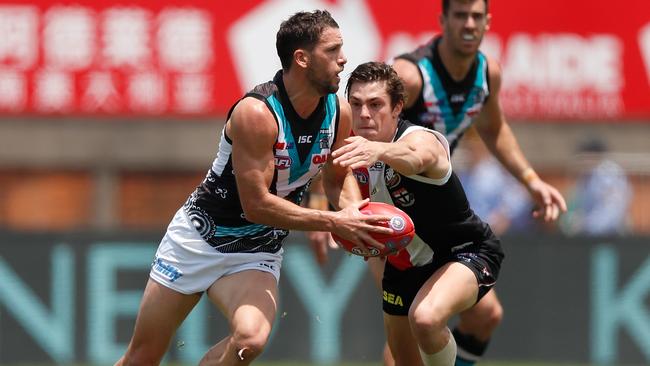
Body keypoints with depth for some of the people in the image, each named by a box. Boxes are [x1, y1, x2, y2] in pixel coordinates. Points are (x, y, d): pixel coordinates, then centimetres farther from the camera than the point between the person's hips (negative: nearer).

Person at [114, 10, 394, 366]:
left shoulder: (339, 112, -7)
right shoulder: (256, 112, -27)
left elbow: (337, 177, 10)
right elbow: (257, 205, -26)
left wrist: (353, 212, -12)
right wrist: (334, 222, -27)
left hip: (257, 253, 4)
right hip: (199, 237, -4)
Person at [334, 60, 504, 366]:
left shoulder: (420, 140, -31)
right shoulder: (352, 147, -10)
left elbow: (415, 157, -59)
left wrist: (378, 150, -81)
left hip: (465, 252, -8)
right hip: (404, 263, 8)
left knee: (426, 318, -36)